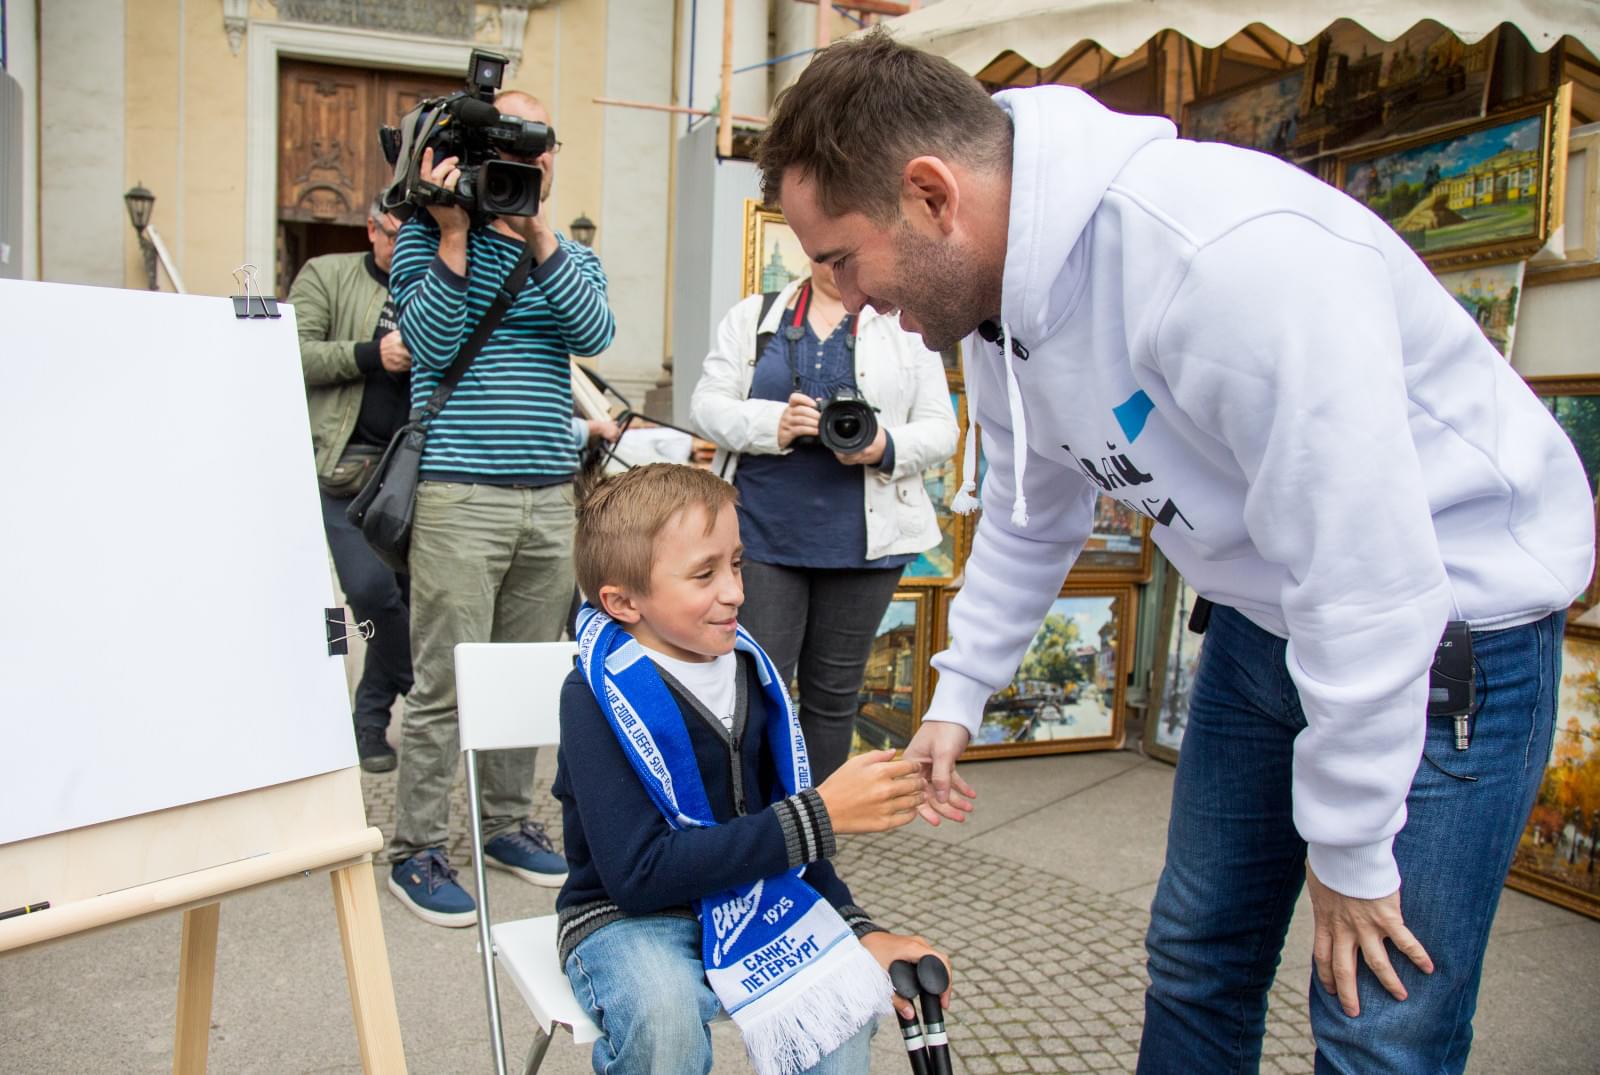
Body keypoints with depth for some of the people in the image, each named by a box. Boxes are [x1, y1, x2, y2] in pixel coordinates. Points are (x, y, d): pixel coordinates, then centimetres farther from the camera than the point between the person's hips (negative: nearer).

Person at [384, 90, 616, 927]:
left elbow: (595, 332, -6)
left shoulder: (572, 255, 16)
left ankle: (507, 824, 27)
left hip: (550, 496, 5)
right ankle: (416, 851, 10)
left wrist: (538, 232, -12)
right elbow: (427, 341, -10)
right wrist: (454, 234, -13)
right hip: (460, 493, -4)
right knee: (446, 683, -3)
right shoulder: (432, 234, 5)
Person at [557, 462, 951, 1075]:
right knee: (664, 1013, -34)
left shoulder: (745, 667, 1)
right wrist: (821, 816, -29)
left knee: (845, 986, -20)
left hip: (747, 898, 5)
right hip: (625, 916, -4)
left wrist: (858, 930, 1)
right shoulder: (598, 696, -19)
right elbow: (639, 873, -26)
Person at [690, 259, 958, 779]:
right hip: (763, 534, 0)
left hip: (864, 540, 1)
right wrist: (773, 425, -16)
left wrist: (888, 448, -16)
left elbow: (939, 428, 6)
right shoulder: (754, 315, 11)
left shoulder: (905, 327, 11)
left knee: (833, 695, 9)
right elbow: (709, 402, 4)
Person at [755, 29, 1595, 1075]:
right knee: (1196, 956, 15)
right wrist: (958, 696, 13)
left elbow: (1366, 578, -29)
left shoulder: (1232, 257, -34)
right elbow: (1031, 518, 11)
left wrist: (1352, 850, -17)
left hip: (1452, 615, -7)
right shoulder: (999, 299, -5)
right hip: (1267, 615, 7)